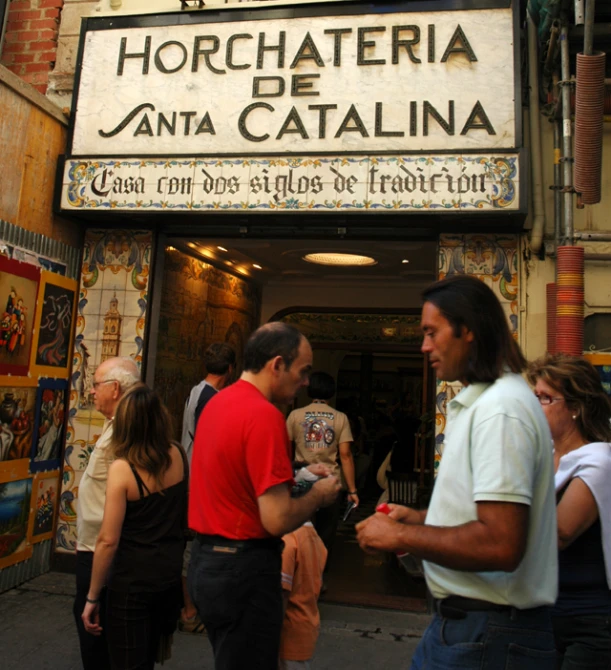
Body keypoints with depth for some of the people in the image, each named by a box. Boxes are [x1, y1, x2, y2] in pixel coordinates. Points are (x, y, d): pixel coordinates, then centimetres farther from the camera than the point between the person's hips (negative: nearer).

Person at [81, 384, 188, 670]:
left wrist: (92, 597, -6)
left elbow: (108, 540, -18)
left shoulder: (122, 468, -19)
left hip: (132, 580, -6)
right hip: (172, 573, 6)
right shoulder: (179, 456, -4)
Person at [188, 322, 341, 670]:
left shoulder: (218, 402, 7)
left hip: (207, 558, 9)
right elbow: (277, 520, -25)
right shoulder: (264, 415, -23)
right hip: (243, 567, -9)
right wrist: (318, 494, -7)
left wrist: (296, 475, 14)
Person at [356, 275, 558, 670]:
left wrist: (399, 537, -18)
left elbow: (501, 545, -29)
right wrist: (419, 518, 9)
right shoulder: (479, 402, 11)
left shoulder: (500, 409, -22)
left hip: (487, 637, -9)